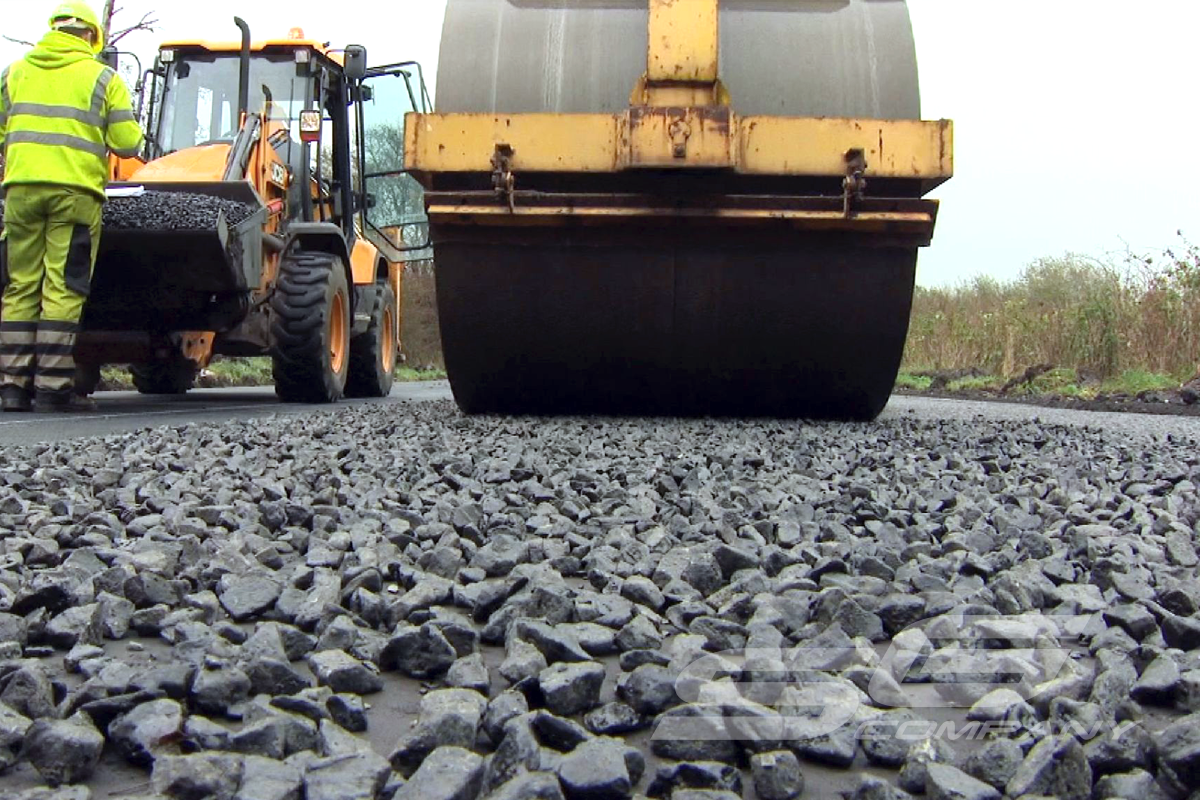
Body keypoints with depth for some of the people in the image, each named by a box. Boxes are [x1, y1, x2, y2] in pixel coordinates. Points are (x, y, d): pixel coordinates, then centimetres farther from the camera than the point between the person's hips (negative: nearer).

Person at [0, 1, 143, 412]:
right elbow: (127, 144, -1)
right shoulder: (102, 77, 3)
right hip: (75, 190, -3)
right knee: (63, 289, -3)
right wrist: (101, 135, 21)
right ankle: (52, 386, -5)